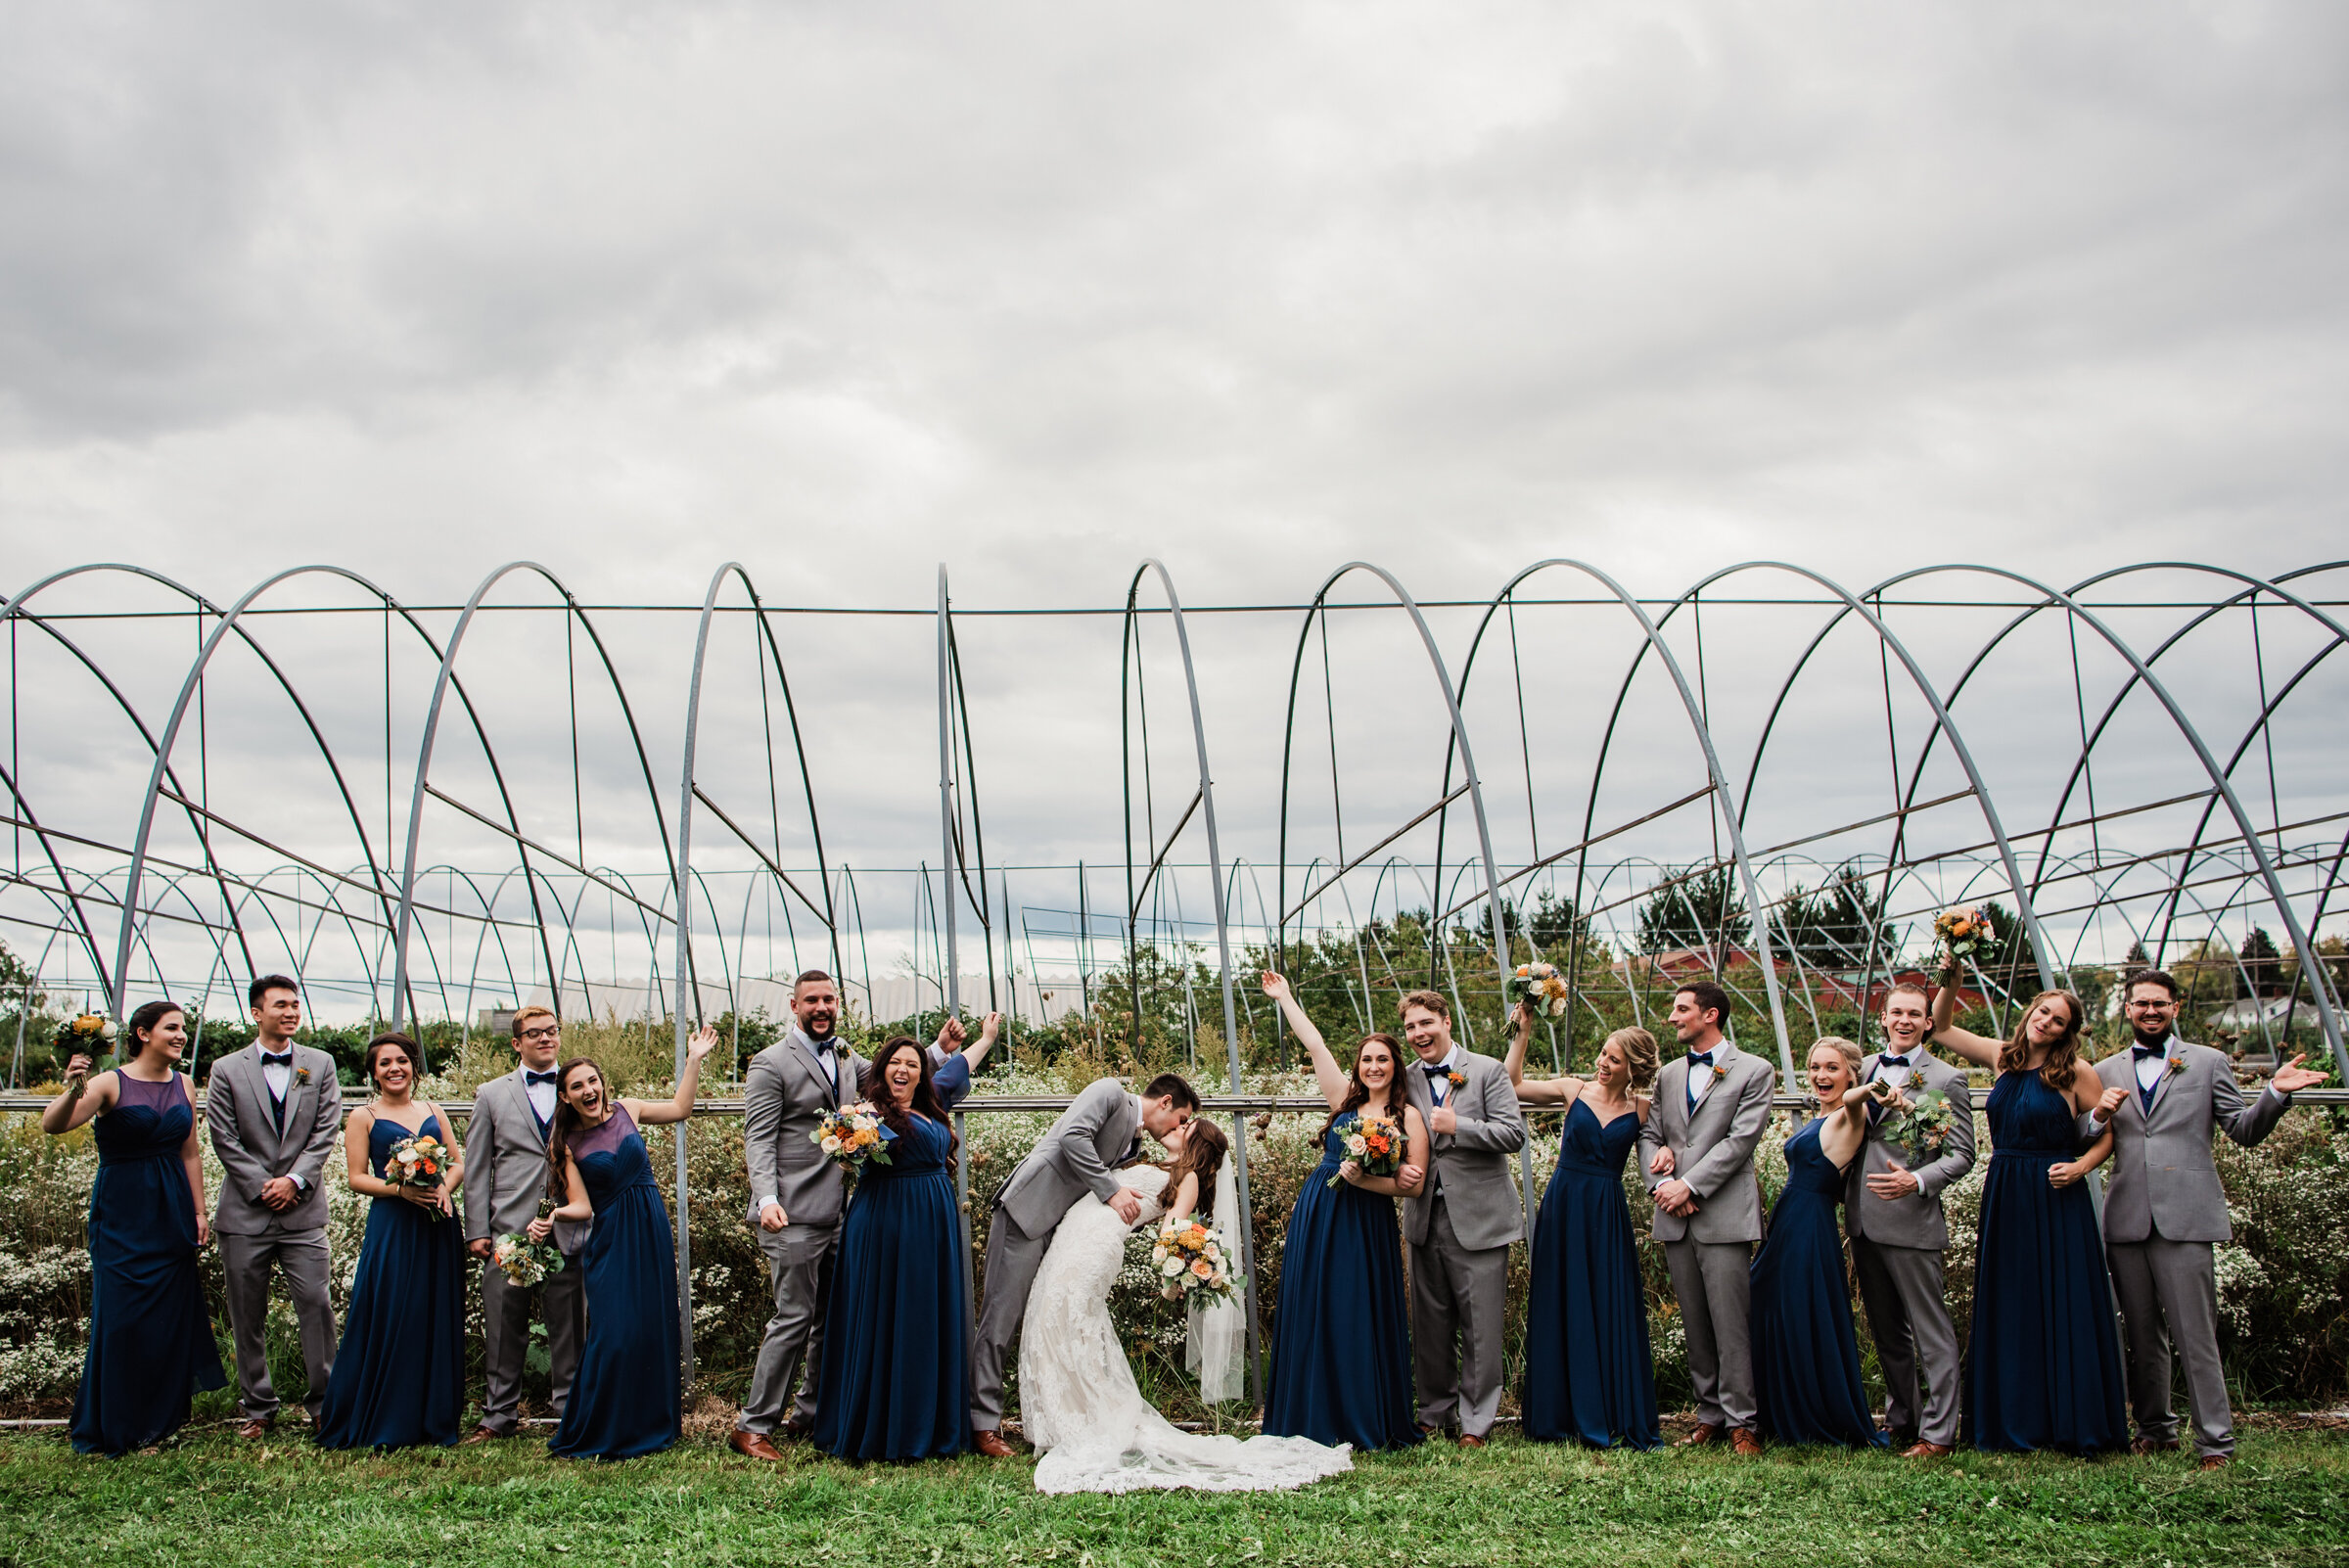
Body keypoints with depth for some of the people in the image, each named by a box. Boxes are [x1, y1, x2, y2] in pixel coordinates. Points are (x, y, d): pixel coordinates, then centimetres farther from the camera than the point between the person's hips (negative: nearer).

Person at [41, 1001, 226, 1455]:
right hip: (122, 1212, -4)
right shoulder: (111, 1083, -9)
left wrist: (199, 1212, 8)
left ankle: (160, 1418, 20)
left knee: (170, 1312, 7)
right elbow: (51, 1125, -22)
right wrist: (73, 1092, -42)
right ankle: (116, 1429, 14)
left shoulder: (183, 1087, 6)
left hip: (171, 1212, 4)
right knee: (122, 1316, -1)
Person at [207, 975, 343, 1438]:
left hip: (303, 1209, 0)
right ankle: (258, 1408, 18)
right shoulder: (226, 1070, 4)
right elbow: (224, 1139, -1)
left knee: (316, 1305, -4)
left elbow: (326, 1130, 2)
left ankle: (324, 1402, 6)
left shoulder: (321, 1065, 8)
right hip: (245, 1213, 0)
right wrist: (262, 1187, -8)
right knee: (248, 1317, 6)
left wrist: (294, 1180, -9)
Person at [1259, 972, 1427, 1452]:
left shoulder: (1409, 1116, -1)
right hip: (1316, 1219, 4)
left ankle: (1367, 1425, 13)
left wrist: (1362, 1180, -17)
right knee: (1313, 1316, 6)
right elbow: (1315, 1045, 12)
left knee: (1360, 1319, 0)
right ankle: (1318, 1422, 16)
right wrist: (1284, 997, 15)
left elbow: (1412, 1183, -6)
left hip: (1366, 1226, -4)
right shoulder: (1345, 1099, 9)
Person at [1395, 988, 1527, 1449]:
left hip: (1478, 1218, -4)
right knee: (1430, 1324, 10)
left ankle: (1475, 1421, 11)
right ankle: (1435, 1412, 24)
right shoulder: (1406, 1080, 10)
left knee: (1481, 1326, 0)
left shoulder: (1488, 1071, -2)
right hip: (1426, 1217, 4)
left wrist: (1457, 1126, -16)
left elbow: (1514, 1134, -10)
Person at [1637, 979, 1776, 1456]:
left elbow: (1740, 1140, -9)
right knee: (1695, 1326, 9)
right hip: (1675, 1218, 5)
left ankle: (1740, 1422, 1)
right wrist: (1660, 1183, -4)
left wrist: (1688, 1185, -13)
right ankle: (1709, 1415, 17)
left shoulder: (1753, 1071, 0)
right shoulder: (1669, 1074, 18)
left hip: (1723, 1215, -5)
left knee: (1730, 1325, -6)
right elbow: (1649, 1134, 14)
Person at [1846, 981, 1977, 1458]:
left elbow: (1961, 1154, -8)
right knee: (1886, 1330, 16)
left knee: (1931, 1331, 0)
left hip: (1911, 1221, -6)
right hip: (1863, 1221, 6)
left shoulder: (1947, 1080, -5)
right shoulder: (1864, 1069, 12)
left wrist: (1917, 1181, -21)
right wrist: (1875, 1106, 2)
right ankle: (1901, 1420, 28)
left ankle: (1937, 1433, 6)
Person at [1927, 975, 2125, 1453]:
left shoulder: (2077, 1073, -5)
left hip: (2055, 1201, -5)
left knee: (2062, 1311, -1)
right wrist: (1950, 981, -2)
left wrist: (2081, 1166, -16)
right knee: (2008, 1312, 8)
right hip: (2004, 1199, 5)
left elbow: (2111, 1132, -1)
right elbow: (1941, 1027, 11)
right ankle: (2015, 1425, 16)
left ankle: (2075, 1427, 8)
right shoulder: (2002, 1058, 7)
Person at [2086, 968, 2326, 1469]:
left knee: (2195, 1335, -5)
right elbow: (2087, 1141, 14)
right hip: (2126, 1219, 3)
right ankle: (2155, 1428, 23)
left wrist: (2276, 1093, -13)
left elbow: (2245, 1130, 3)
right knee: (2141, 1334, 11)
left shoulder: (2208, 1063, 10)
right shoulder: (2106, 1071, 15)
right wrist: (2099, 1115, -7)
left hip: (2184, 1217, -3)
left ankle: (2215, 1441, 1)